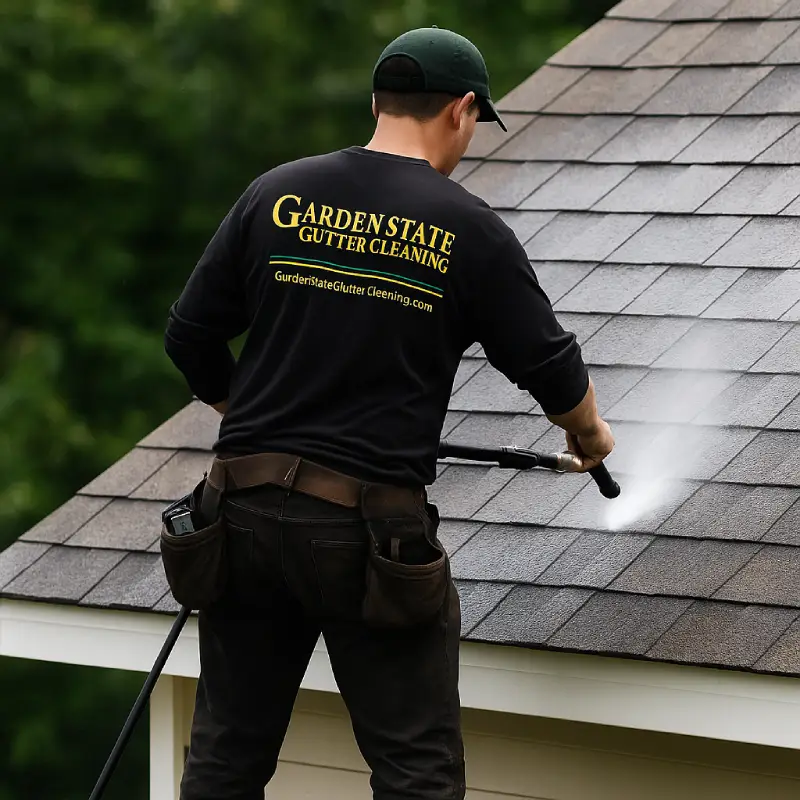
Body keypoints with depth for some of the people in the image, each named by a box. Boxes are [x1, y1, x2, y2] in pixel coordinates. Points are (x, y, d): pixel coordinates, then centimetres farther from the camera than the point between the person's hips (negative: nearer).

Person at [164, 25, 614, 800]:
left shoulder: (277, 194, 4)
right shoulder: (470, 231, -4)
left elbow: (190, 336, 6)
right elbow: (549, 366, 3)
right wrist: (588, 433, 25)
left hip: (247, 505, 4)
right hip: (371, 525, -4)